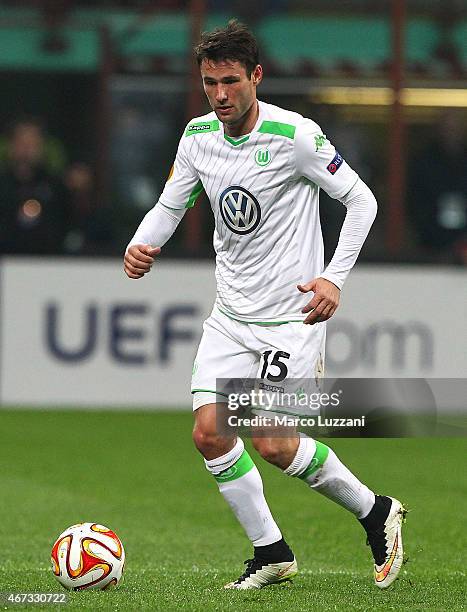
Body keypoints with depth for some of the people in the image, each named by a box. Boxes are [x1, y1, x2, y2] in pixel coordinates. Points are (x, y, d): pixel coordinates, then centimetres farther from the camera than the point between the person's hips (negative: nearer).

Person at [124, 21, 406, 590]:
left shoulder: (295, 135, -16)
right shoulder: (199, 135, 1)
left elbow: (361, 200, -8)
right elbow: (169, 206, 12)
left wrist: (334, 277, -17)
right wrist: (139, 245, -10)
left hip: (292, 313, -6)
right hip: (231, 316, 6)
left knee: (271, 444, -11)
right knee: (209, 433, -6)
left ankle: (374, 511, 12)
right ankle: (271, 552, 10)